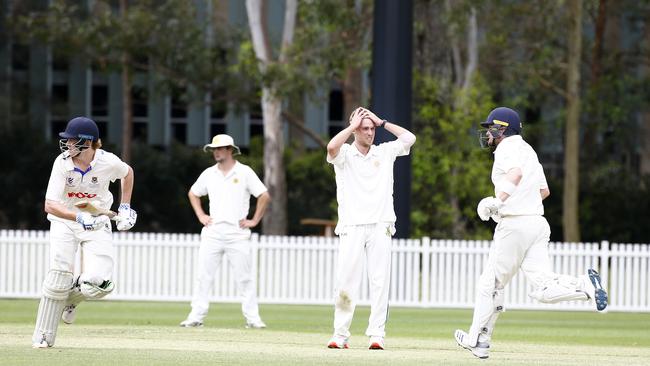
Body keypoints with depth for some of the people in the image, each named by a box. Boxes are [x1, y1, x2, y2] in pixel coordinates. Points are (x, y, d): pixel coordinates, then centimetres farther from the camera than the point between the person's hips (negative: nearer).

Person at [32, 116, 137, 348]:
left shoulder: (108, 162, -18)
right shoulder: (63, 163, -20)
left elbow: (128, 173, 8)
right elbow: (50, 205, -28)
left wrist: (125, 207, 8)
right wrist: (79, 218, -43)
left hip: (97, 223, 1)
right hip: (64, 220, -1)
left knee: (99, 282, -17)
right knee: (59, 274, -17)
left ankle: (71, 298, 21)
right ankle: (43, 336, -3)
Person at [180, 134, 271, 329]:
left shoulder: (244, 172, -1)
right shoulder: (209, 174, 11)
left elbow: (264, 196, -2)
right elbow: (193, 193, 26)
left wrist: (254, 220, -5)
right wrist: (200, 215, 14)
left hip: (237, 232, -3)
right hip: (213, 232, 3)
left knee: (244, 277, -3)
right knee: (203, 275, -2)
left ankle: (252, 317, 1)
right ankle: (196, 316, -1)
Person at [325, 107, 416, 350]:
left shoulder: (385, 152, 13)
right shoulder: (344, 153, 4)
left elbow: (409, 138, 4)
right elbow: (332, 148, -19)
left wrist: (382, 122, 6)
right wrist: (353, 125, -7)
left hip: (380, 227, 2)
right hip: (351, 227, -2)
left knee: (380, 280, -3)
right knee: (346, 282, -5)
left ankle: (376, 335, -2)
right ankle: (340, 335, 1)